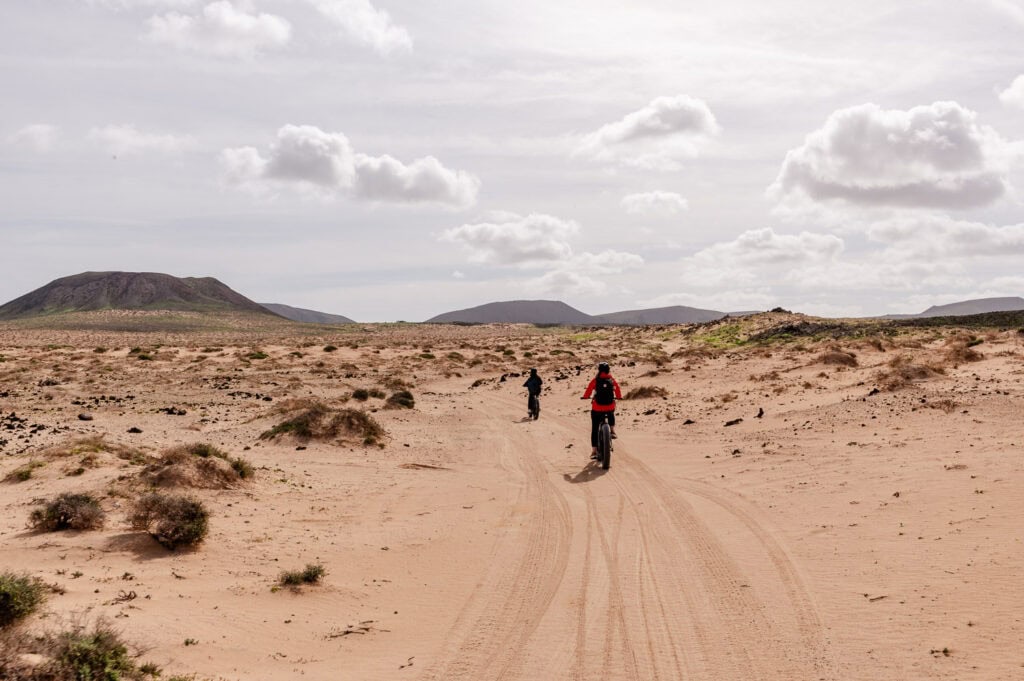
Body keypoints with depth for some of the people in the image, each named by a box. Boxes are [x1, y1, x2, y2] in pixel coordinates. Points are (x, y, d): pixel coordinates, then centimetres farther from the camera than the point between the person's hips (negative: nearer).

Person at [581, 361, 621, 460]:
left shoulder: (595, 380, -4)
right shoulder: (613, 380, 2)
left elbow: (588, 390, 2)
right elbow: (618, 391, 9)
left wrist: (585, 397, 22)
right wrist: (619, 397, 30)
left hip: (597, 408, -2)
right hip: (610, 407, 2)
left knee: (594, 429, 9)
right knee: (611, 415, 40)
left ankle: (594, 452, 6)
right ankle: (612, 431, 18)